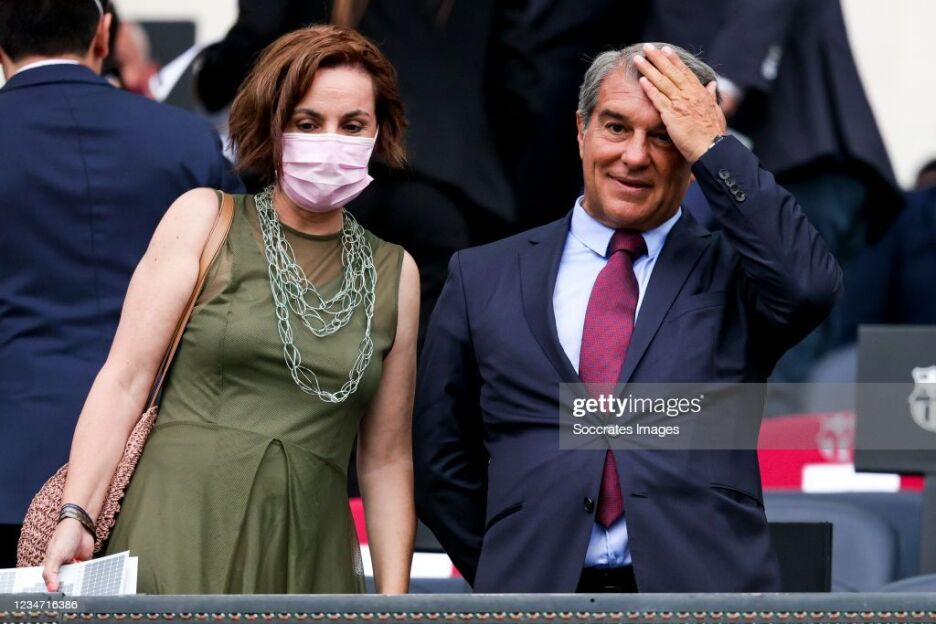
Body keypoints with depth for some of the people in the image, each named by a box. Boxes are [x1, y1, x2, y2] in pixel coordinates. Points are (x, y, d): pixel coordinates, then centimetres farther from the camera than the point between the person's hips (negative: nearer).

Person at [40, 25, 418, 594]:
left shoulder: (395, 272, 12)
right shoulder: (204, 219, 5)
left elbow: (387, 459, 14)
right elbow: (125, 379, -1)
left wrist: (394, 600, 7)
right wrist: (76, 516, -11)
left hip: (306, 559, 3)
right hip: (179, 545, -2)